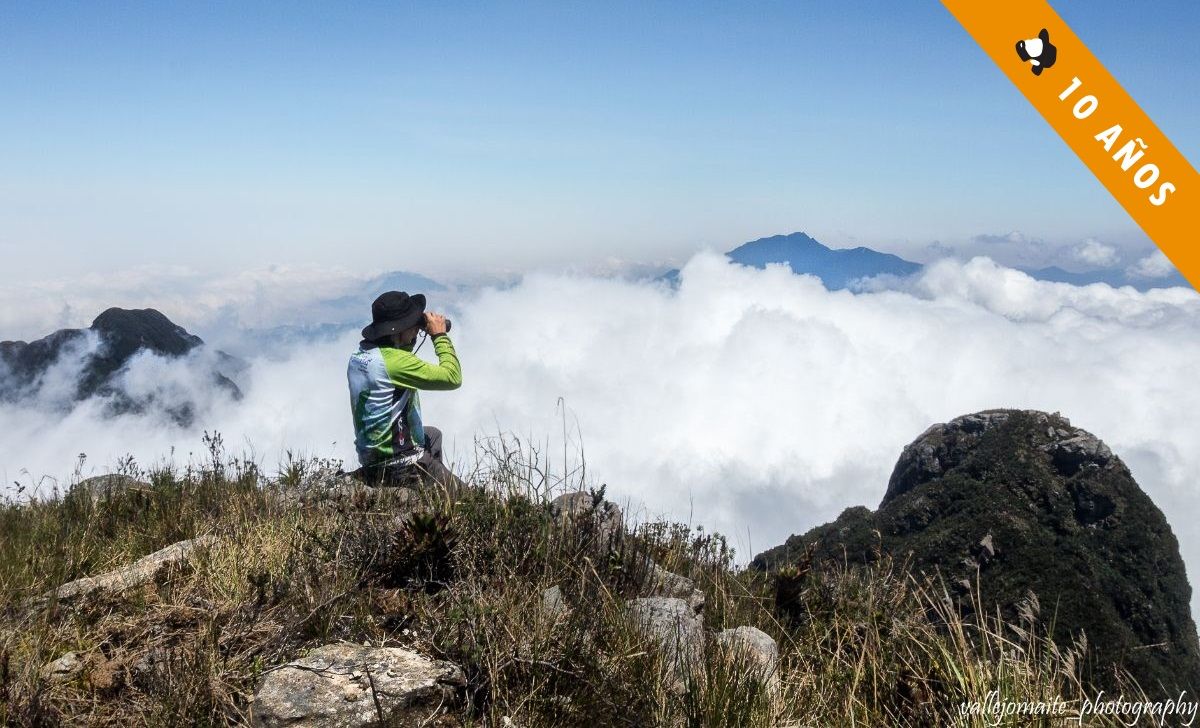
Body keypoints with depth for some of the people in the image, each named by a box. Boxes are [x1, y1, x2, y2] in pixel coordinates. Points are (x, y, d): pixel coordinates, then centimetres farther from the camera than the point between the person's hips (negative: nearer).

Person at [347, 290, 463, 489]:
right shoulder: (395, 361, -25)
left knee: (433, 434, 35)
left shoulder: (358, 356, 2)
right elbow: (453, 378, -22)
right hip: (400, 468, -9)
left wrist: (410, 338, 7)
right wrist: (440, 335, -10)